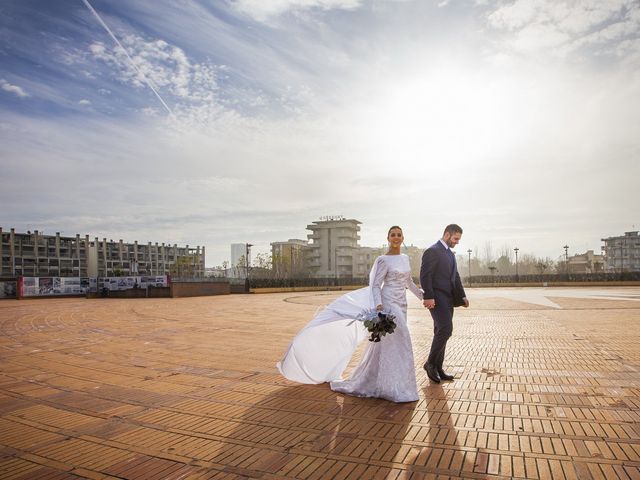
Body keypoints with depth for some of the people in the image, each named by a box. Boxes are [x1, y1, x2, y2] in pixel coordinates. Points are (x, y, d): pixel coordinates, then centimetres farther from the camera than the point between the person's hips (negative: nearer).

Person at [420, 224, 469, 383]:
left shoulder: (451, 254, 20)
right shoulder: (432, 251, -9)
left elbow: (455, 277, 24)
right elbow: (425, 275, -17)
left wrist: (462, 296, 14)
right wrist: (429, 297, -24)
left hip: (448, 299, 9)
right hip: (436, 298, -9)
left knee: (441, 333, 10)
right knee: (446, 329, -17)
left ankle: (437, 369, 16)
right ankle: (430, 363, -4)